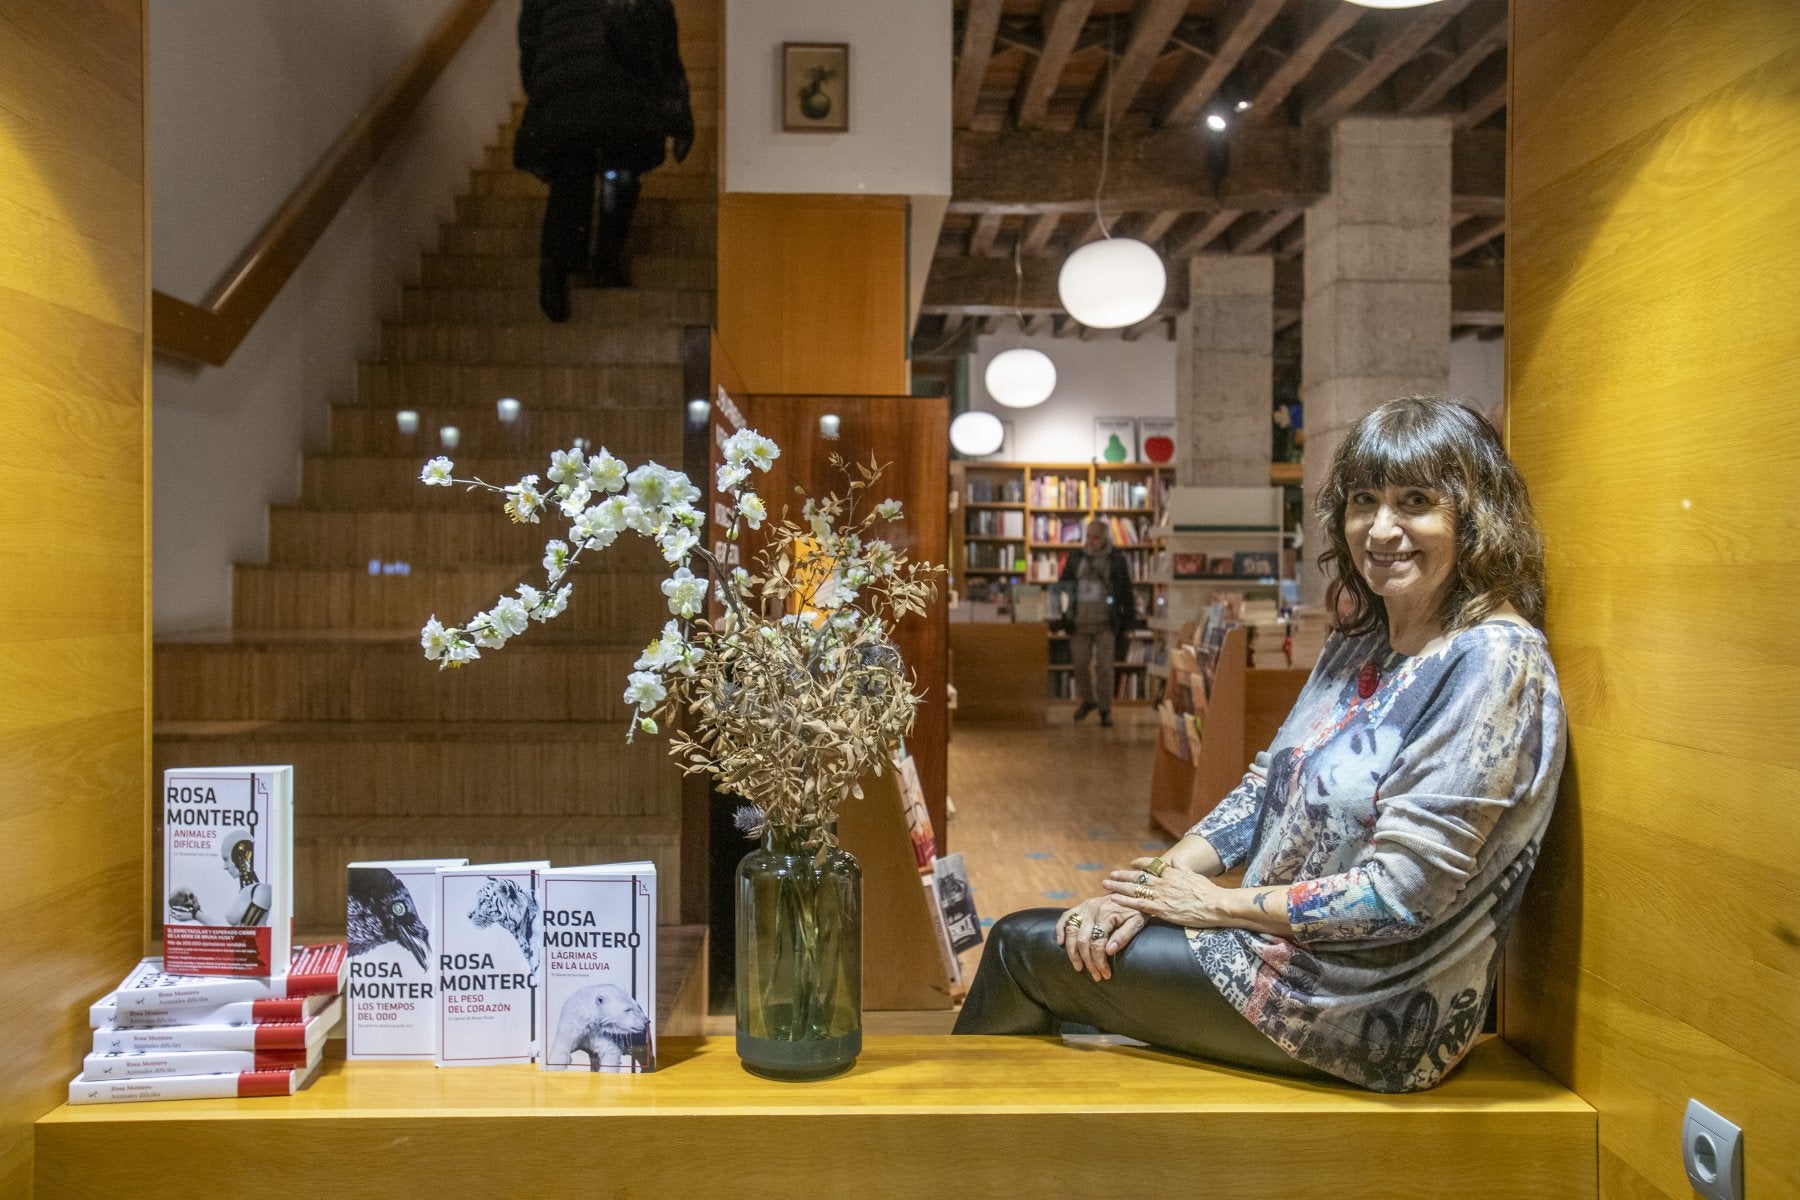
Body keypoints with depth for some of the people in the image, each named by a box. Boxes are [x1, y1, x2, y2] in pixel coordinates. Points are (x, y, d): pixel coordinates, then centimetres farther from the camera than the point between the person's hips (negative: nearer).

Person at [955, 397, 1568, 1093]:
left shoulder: (1493, 662, -21)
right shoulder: (1362, 640, 6)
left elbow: (1400, 895, -24)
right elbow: (1269, 787, 8)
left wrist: (1214, 904, -14)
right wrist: (1155, 883, -6)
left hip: (1369, 1012, -8)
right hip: (1291, 946, 8)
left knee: (1025, 947, -1)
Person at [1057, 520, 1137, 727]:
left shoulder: (1117, 559, 0)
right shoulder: (1075, 557, 7)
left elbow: (1126, 591, 3)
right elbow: (1062, 584, 15)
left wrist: (1129, 619, 0)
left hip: (1106, 622, -3)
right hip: (1080, 622, 3)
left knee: (1104, 667, -1)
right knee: (1080, 664, 9)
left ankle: (1105, 709, 9)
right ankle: (1088, 700, 31)